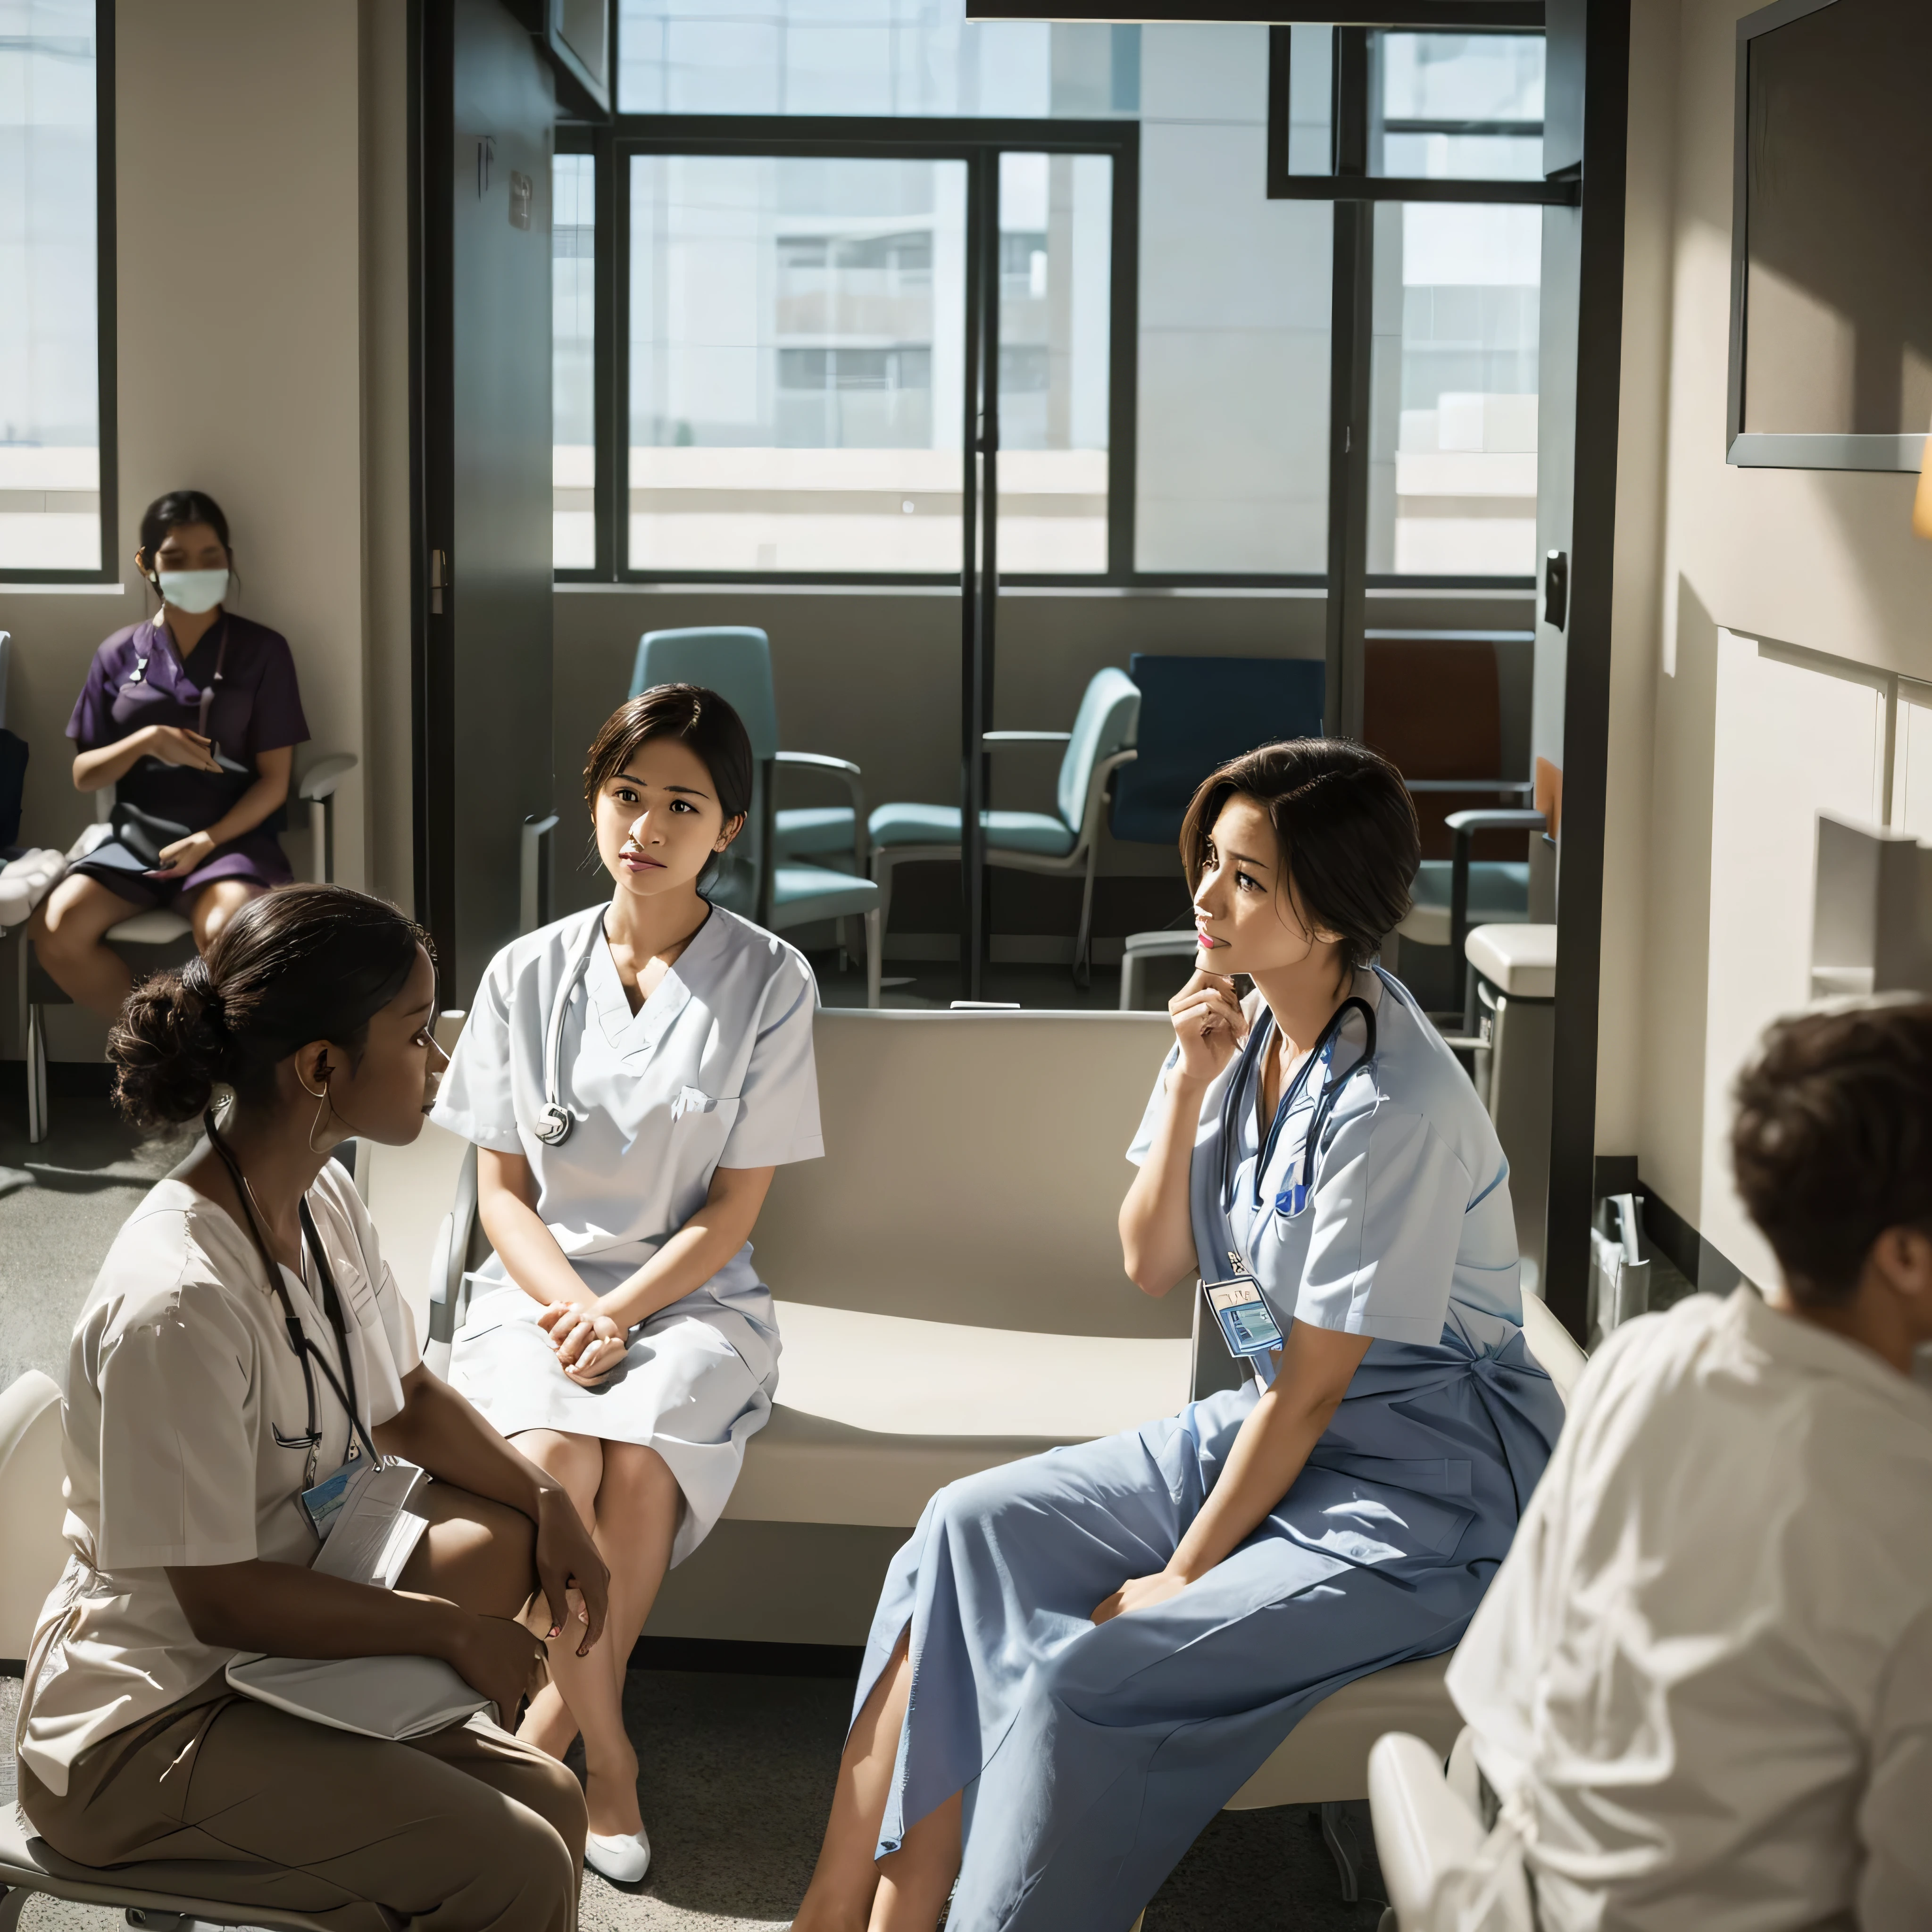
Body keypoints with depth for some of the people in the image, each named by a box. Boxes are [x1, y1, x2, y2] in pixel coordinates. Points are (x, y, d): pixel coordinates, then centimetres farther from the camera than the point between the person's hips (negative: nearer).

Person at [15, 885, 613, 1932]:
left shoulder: (321, 1199, 0)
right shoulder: (178, 1302, -29)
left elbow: (402, 1399, 16)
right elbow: (221, 1599, -24)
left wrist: (548, 1501, 1)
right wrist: (452, 1630, -15)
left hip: (268, 1659, 9)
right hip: (140, 1732, -9)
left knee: (548, 1799, 3)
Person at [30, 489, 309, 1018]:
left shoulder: (263, 650, 3)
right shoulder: (119, 655, 10)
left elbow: (273, 781, 1)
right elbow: (83, 776, 10)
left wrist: (209, 840, -14)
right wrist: (146, 741, -10)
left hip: (229, 836, -3)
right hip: (135, 837, 3)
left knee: (224, 932, -36)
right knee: (56, 929, -24)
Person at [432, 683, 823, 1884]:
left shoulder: (768, 983, -2)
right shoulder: (529, 975, 5)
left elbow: (735, 1206, -3)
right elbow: (502, 1188, 5)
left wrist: (621, 1315, -15)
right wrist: (570, 1306, -13)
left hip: (693, 1295, -1)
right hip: (542, 1287, 1)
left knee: (642, 1464, -31)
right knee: (550, 1457, -30)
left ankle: (561, 1710, -6)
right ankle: (605, 1750, -11)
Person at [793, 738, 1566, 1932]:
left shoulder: (1396, 1106, -24)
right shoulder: (1239, 1030, 2)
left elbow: (1312, 1390, -18)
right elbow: (1153, 1267, 5)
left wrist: (1183, 1573, -12)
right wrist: (1189, 1087, -9)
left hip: (1428, 1490, -8)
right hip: (1274, 1426, 8)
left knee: (1091, 1676, -23)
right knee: (973, 1531, -6)